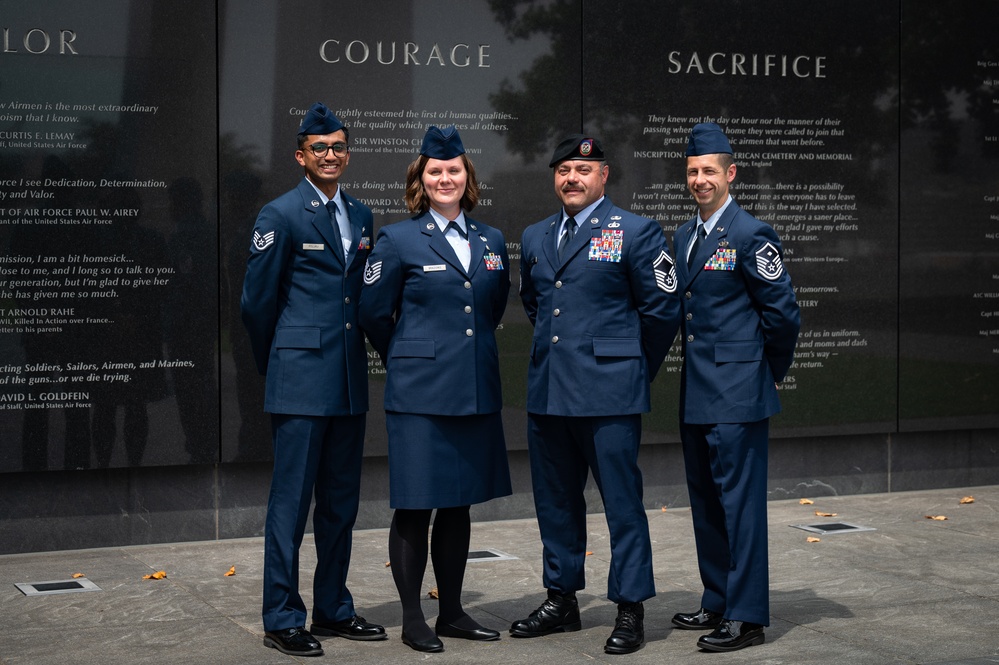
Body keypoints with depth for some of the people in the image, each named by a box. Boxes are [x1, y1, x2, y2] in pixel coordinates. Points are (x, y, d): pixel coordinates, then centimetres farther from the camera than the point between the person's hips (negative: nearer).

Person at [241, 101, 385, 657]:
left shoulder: (361, 216, 14)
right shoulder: (281, 215, -5)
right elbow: (257, 302, -2)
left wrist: (360, 351, 15)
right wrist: (279, 364, 6)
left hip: (350, 380, 6)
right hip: (302, 380, -6)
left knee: (341, 501, 12)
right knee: (292, 500, -3)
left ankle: (333, 608, 23)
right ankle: (282, 620, 5)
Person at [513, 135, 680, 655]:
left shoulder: (635, 232, -4)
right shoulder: (535, 237, 14)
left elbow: (662, 310, -2)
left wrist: (635, 369, 3)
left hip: (608, 392, -6)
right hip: (547, 391, 6)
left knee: (622, 502, -2)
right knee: (555, 500, 13)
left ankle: (630, 609, 6)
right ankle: (561, 599, 26)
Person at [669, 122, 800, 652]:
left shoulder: (750, 235, -11)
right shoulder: (684, 237, 14)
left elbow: (782, 311, -9)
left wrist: (770, 370, 0)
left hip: (737, 393, -9)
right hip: (696, 394, 9)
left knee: (740, 501, -5)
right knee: (705, 502, 15)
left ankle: (746, 617, 0)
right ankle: (718, 602, 26)